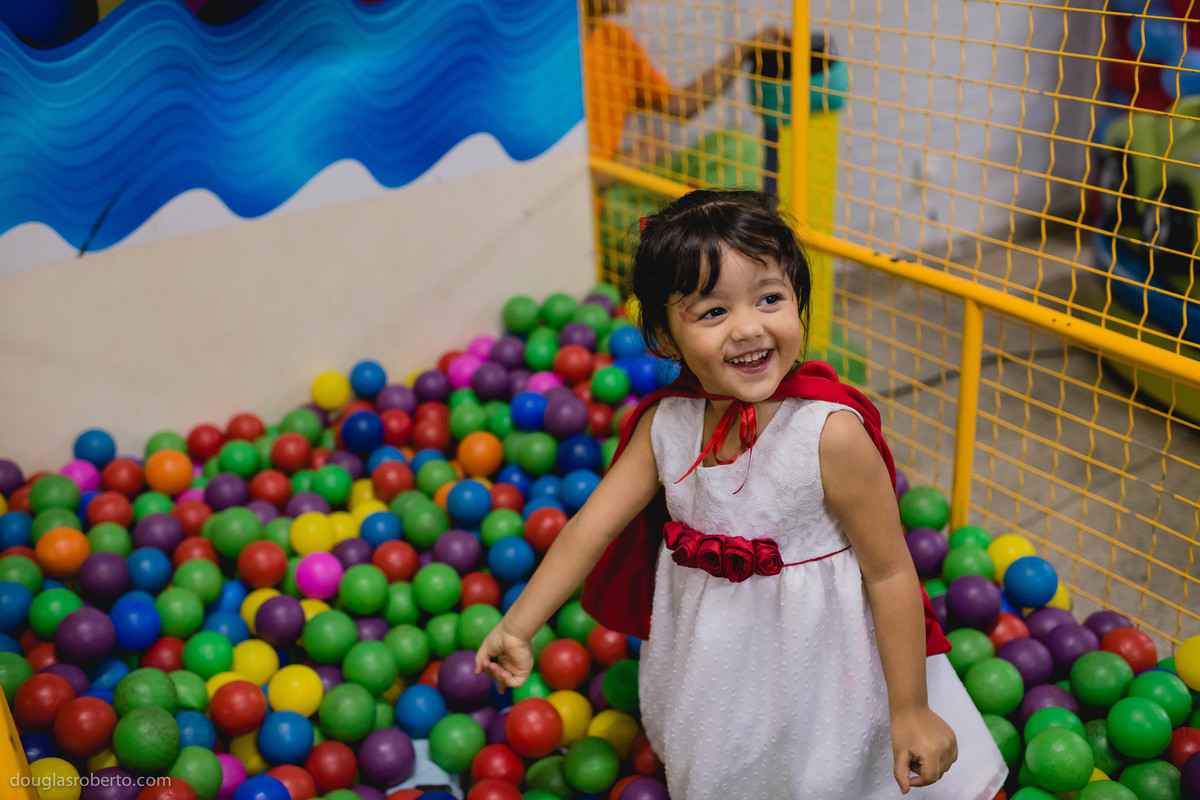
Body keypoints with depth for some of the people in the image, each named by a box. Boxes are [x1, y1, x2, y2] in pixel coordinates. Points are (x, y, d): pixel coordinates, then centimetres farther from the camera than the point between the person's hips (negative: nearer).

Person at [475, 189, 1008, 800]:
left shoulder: (832, 433, -27)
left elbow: (890, 572, -20)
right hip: (709, 663, 5)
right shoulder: (663, 426, -13)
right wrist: (517, 628, -5)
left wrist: (911, 712, -14)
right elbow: (590, 528, -5)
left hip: (811, 661, -4)